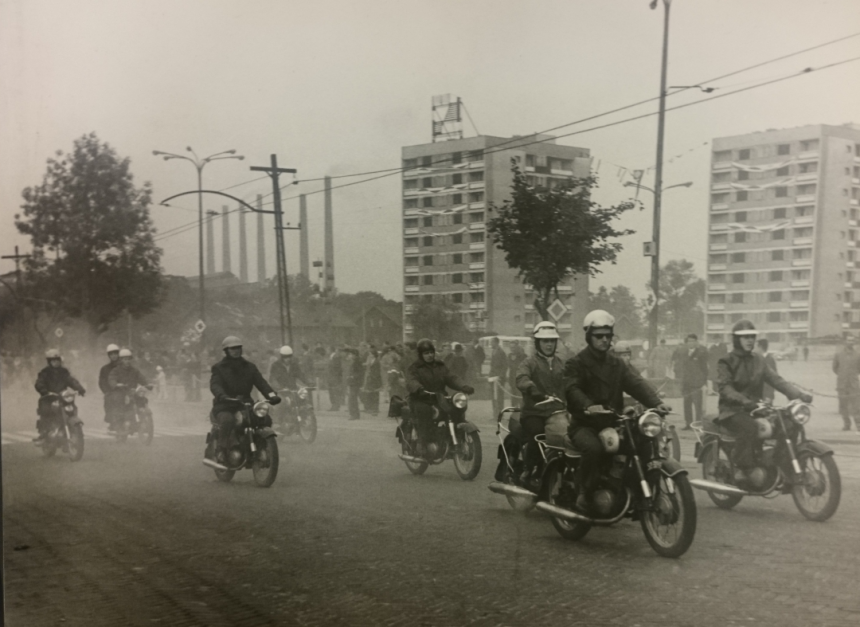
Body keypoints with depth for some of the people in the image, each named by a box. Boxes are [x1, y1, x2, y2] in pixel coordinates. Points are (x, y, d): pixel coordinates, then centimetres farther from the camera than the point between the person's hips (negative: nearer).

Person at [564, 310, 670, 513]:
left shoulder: (617, 364, 16)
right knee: (594, 448, -35)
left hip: (613, 423, 5)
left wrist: (656, 403, -19)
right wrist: (588, 405, -39)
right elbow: (572, 389, -17)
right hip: (585, 424, -5)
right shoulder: (576, 363, 1)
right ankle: (584, 493, -16)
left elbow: (637, 383, 1)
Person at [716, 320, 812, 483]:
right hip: (733, 411, -6)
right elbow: (725, 388, -18)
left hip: (755, 408, 6)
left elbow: (775, 379, 6)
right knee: (749, 426, -37)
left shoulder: (758, 360, 16)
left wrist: (798, 394, -10)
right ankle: (740, 468, -28)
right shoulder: (726, 362, -3)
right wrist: (744, 401, -37)